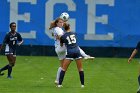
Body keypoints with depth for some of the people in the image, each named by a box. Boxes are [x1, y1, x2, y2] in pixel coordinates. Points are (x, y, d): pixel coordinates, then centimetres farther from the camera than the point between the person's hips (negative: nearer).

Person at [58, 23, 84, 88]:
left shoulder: (63, 36, 2)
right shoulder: (73, 34, 13)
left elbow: (61, 45, 17)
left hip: (70, 53, -2)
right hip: (77, 51, 3)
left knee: (63, 69, 5)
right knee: (80, 69, 10)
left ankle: (60, 84, -3)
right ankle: (82, 84, 9)